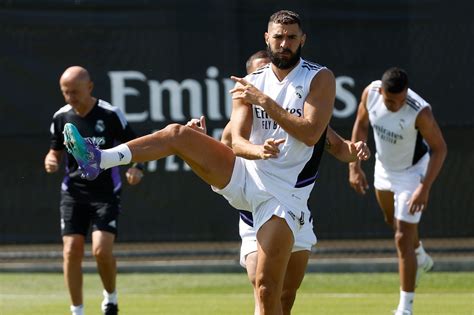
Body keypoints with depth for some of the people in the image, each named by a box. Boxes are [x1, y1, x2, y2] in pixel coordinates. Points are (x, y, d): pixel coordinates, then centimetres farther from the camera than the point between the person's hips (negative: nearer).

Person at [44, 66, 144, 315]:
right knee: (71, 251, -6)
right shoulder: (61, 117, 3)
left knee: (102, 250, -16)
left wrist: (136, 168, -20)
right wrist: (51, 161, -7)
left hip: (106, 192, -3)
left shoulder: (110, 114, -9)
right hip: (74, 192, 3)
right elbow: (56, 151, 16)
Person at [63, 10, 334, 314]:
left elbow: (310, 134, -19)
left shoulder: (320, 78, -5)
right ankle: (99, 159, -16)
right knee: (177, 134, -11)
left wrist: (264, 101, -22)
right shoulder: (250, 83, 5)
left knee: (268, 289, -11)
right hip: (245, 174, 4)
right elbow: (237, 141, -3)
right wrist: (258, 151, -27)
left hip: (283, 193, -4)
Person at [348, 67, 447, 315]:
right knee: (392, 221, 29)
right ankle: (420, 257, 60)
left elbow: (439, 148, -23)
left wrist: (425, 187, -30)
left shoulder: (420, 111, -35)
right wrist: (354, 166, -5)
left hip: (412, 172, -6)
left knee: (403, 240, -10)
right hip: (383, 166, 6)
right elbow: (361, 126, -3)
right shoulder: (370, 93, -22)